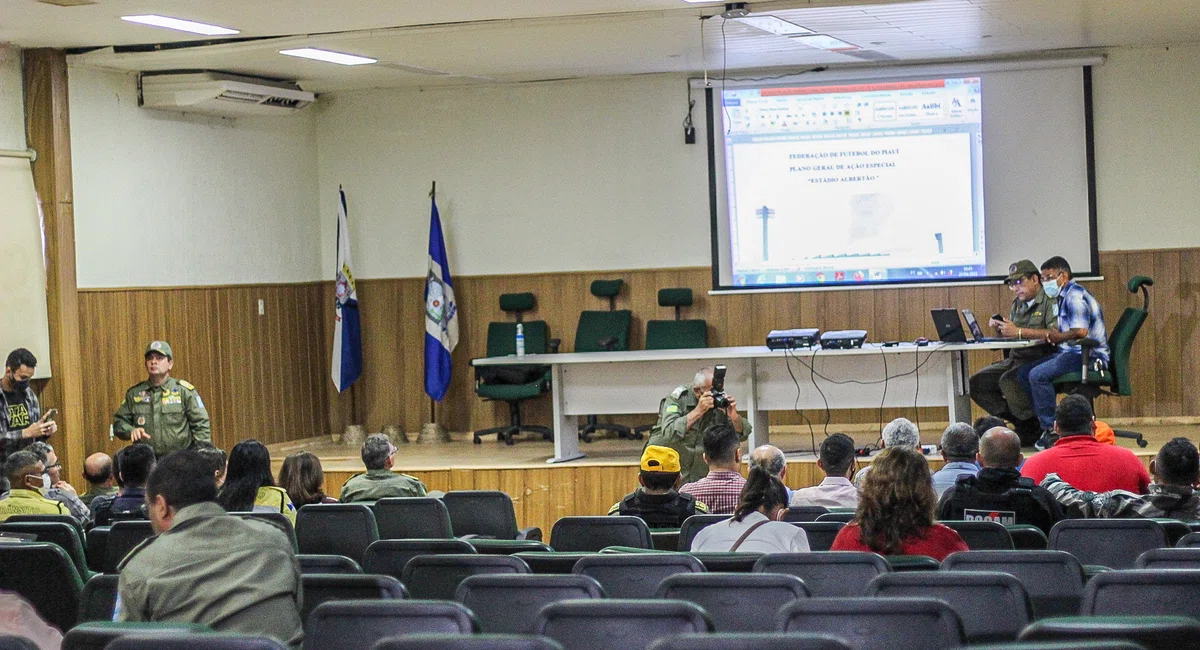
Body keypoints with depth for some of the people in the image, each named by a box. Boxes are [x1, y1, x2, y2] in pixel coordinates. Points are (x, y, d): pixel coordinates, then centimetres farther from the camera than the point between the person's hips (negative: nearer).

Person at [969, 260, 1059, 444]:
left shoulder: (1049, 301, -7)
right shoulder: (1016, 305, 19)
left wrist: (1019, 332, -23)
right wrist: (1000, 328, -4)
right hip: (1015, 360, 9)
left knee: (1008, 381, -33)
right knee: (977, 383, -4)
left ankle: (1033, 429, -15)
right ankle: (1020, 422, -4)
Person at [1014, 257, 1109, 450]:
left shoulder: (1075, 295, -13)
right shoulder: (1064, 296, 21)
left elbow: (1080, 331, -25)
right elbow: (1059, 333, 22)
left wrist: (1056, 336, -10)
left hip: (1089, 355, -11)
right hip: (1072, 353, 11)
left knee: (1038, 375, -26)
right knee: (1024, 373, 3)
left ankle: (1051, 430, -19)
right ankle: (1043, 422, 1)